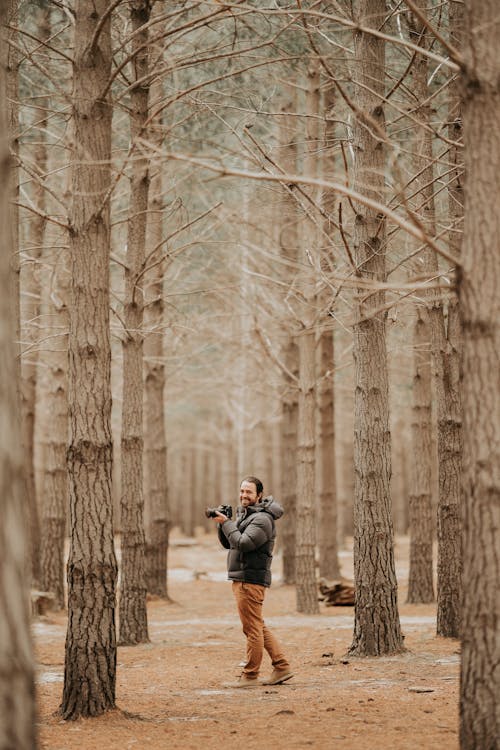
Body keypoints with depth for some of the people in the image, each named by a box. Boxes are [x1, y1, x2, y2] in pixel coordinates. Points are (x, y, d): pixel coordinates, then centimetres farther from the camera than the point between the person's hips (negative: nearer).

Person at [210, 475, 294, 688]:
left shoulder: (262, 519, -13)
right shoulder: (244, 514, 18)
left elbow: (243, 543, -22)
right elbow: (228, 544, 18)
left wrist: (226, 523, -15)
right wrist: (222, 524, 2)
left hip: (251, 580, -10)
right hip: (242, 579, 10)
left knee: (252, 628, -5)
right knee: (259, 627, 13)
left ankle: (250, 676, -2)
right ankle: (281, 668, 17)